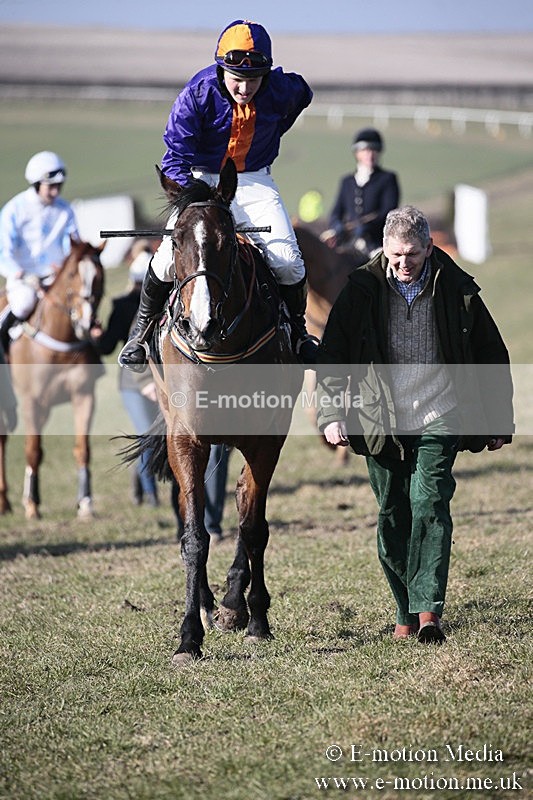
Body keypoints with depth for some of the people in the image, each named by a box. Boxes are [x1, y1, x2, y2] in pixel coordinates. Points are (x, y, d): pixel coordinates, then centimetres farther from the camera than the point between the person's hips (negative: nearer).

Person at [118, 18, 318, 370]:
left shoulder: (282, 90, -16)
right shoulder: (197, 94, -22)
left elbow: (302, 94, 12)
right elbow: (176, 155, -19)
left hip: (255, 181, 1)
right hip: (203, 179, -1)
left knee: (288, 259, -14)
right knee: (170, 258, -15)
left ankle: (298, 331, 12)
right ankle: (144, 328, 11)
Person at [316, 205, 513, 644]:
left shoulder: (457, 291, -2)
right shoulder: (362, 291, -1)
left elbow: (491, 357, 8)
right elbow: (333, 356, 5)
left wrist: (498, 423, 9)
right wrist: (331, 413, -6)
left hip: (440, 419, -2)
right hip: (381, 423, 2)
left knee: (429, 503, -17)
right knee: (393, 516, 6)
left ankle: (429, 609, -22)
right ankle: (406, 613, 18)